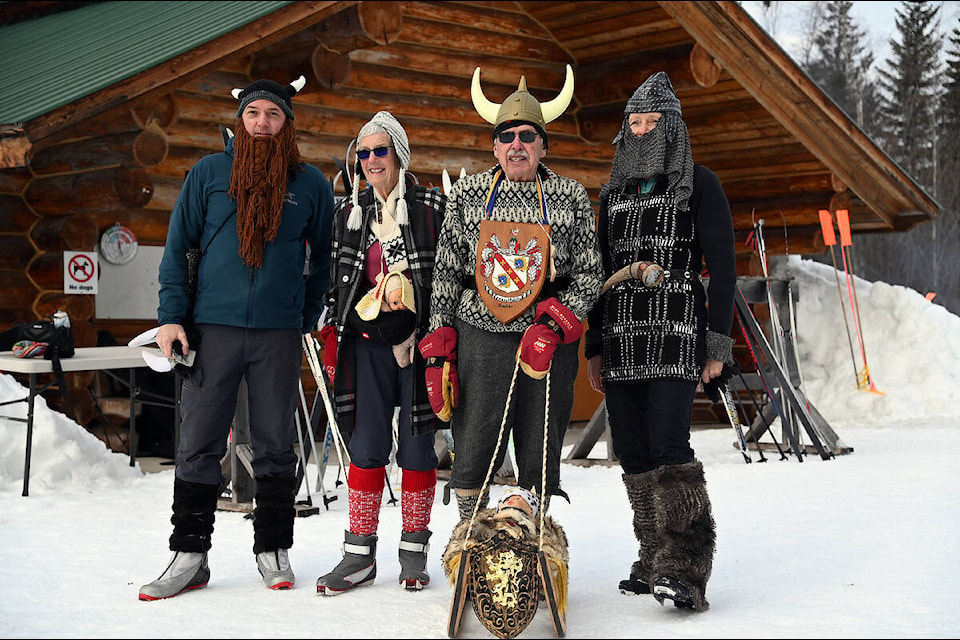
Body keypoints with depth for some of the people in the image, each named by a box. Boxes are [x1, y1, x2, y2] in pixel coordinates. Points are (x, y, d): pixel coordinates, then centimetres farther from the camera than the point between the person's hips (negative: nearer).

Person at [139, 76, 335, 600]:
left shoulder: (311, 184, 8)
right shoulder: (208, 173, 6)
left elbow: (324, 259, 16)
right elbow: (177, 247, 6)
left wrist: (309, 318, 9)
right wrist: (171, 316, -2)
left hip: (279, 333, 0)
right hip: (213, 327, 0)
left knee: (275, 445, 6)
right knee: (198, 444, 0)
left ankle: (274, 551, 17)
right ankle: (189, 556, 7)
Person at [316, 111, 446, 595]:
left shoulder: (432, 207, 2)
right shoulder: (348, 213, 13)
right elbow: (337, 279, 16)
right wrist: (332, 336, 8)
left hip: (419, 340, -2)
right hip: (367, 342, 2)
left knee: (416, 446, 3)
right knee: (367, 446, 0)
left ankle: (414, 550, 14)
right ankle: (360, 555, 7)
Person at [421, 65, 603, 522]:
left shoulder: (570, 197, 5)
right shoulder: (468, 195, 7)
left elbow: (590, 273, 4)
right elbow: (446, 273, 9)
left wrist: (553, 326, -11)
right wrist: (438, 352, 4)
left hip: (548, 341, 0)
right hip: (480, 336, 0)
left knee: (540, 458, 4)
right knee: (472, 457, -2)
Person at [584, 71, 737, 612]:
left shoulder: (699, 184, 4)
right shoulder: (614, 192, 19)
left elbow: (723, 266, 0)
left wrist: (718, 342, -7)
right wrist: (594, 348, 17)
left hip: (677, 331, -6)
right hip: (620, 335, 6)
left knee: (668, 444, -18)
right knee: (632, 450, 3)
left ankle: (686, 570, -17)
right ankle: (655, 559, 11)